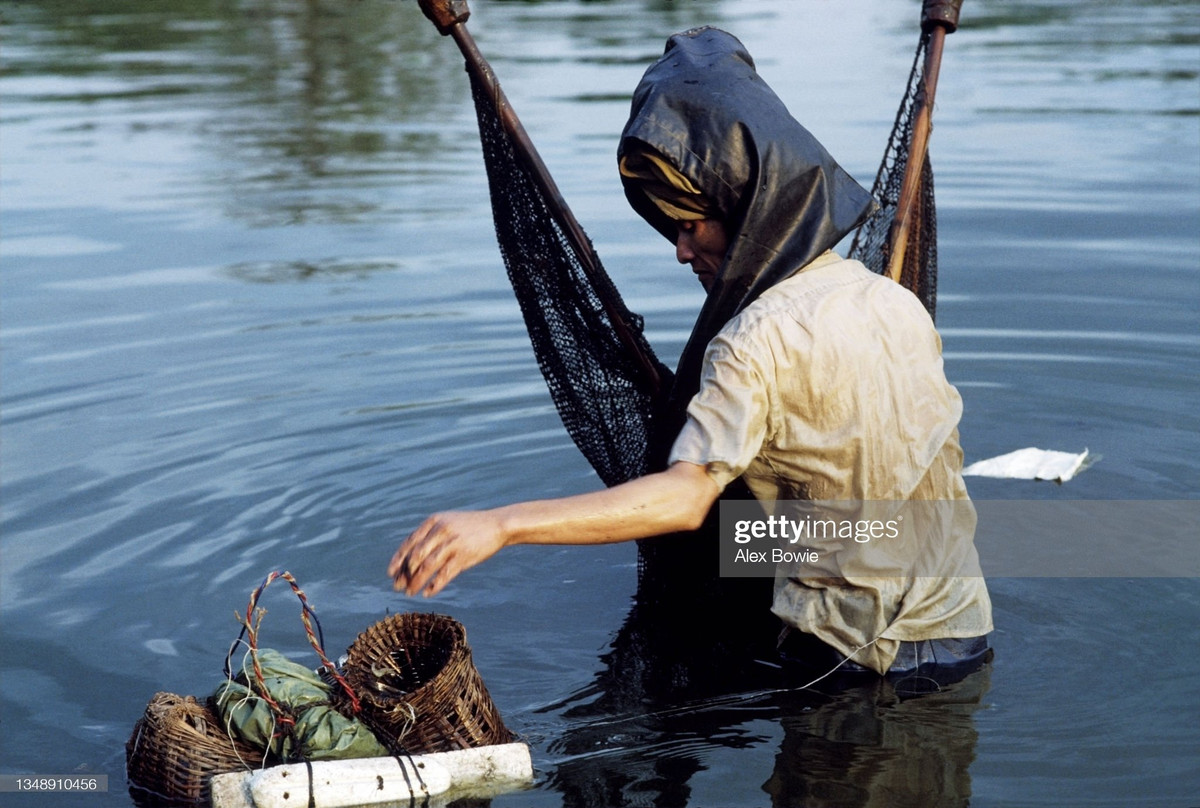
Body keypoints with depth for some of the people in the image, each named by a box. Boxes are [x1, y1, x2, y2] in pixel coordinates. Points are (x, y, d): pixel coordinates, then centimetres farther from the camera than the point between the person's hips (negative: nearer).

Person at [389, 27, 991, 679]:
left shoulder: (756, 343, -20)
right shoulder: (897, 302, 4)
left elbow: (685, 497, -33)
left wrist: (498, 525, -39)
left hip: (859, 655, -7)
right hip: (964, 625, 8)